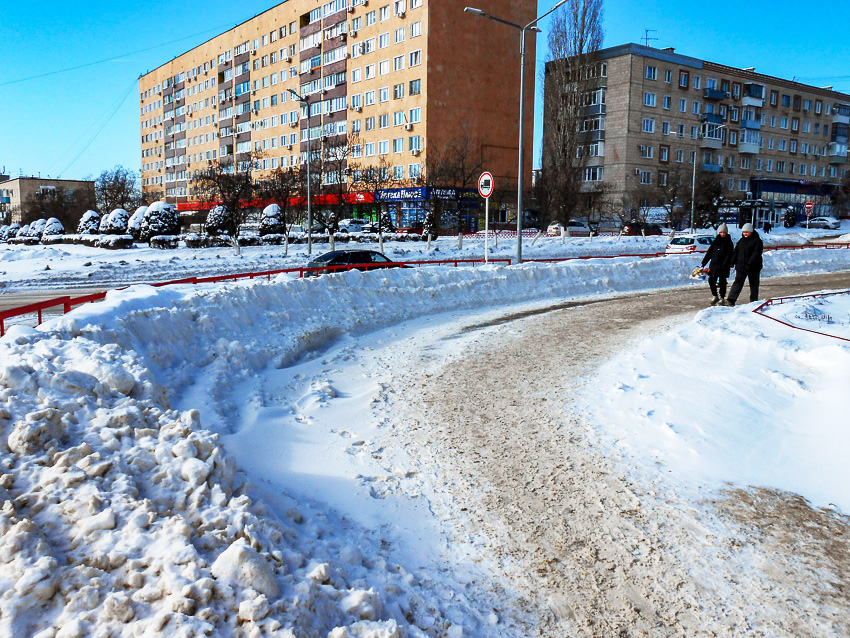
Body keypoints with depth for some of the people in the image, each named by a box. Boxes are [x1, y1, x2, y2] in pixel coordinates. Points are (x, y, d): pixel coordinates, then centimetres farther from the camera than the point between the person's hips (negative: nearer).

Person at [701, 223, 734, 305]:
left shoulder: (729, 243, 2)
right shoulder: (715, 242, 12)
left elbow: (729, 255, -5)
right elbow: (709, 252, 13)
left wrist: (725, 264, -18)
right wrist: (703, 263, 8)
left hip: (723, 266, -4)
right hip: (714, 264, 4)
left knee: (722, 282, -1)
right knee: (711, 280, 0)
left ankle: (722, 298, 10)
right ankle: (715, 297, 15)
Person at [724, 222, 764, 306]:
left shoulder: (757, 241, -6)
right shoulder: (741, 240, 12)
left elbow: (756, 253, -15)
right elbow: (736, 251, 16)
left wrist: (750, 263, -24)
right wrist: (733, 261, 3)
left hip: (753, 267, -4)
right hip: (741, 267, 4)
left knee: (754, 284, 8)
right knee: (737, 282, -5)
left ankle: (754, 302, 18)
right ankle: (731, 301, -12)